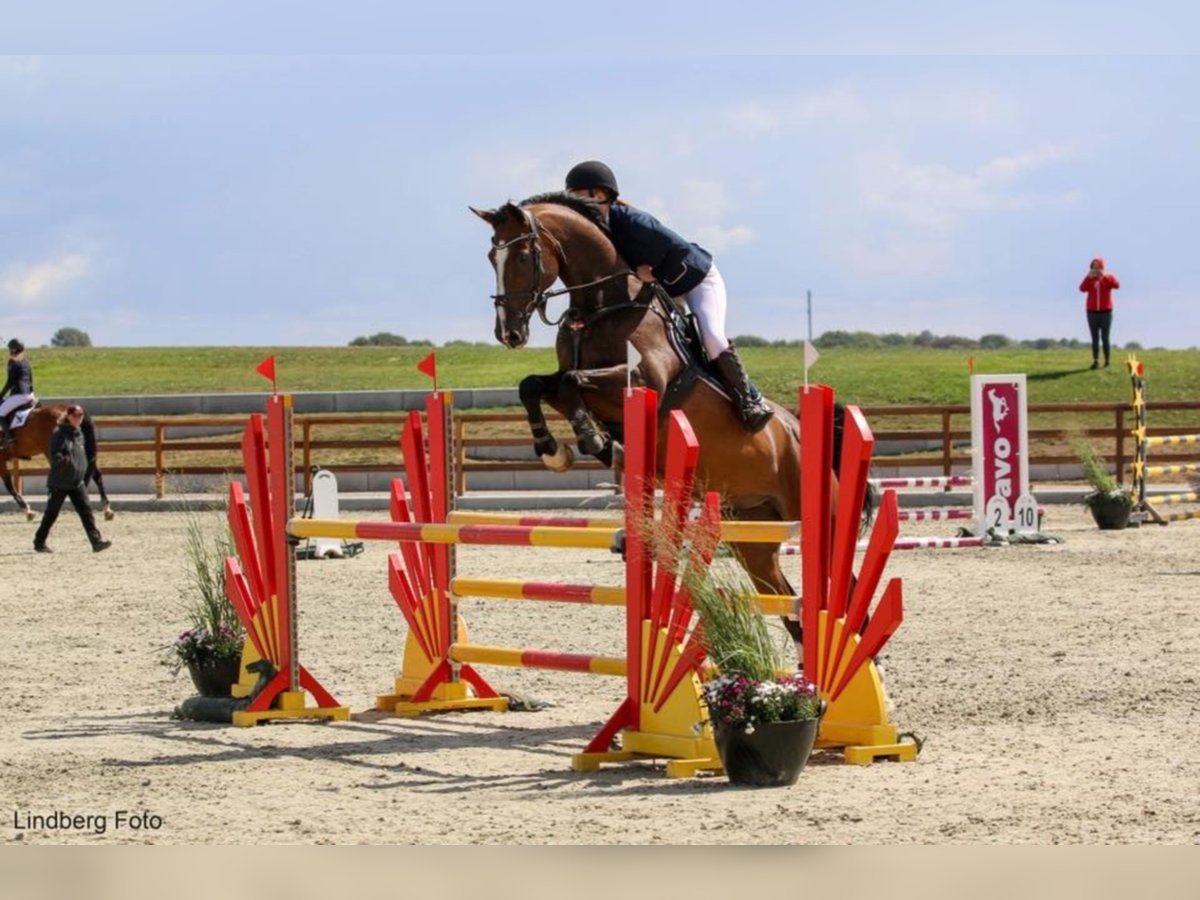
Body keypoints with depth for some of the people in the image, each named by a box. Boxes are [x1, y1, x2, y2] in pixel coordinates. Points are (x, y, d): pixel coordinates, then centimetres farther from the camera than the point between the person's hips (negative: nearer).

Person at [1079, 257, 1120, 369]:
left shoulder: (1108, 277, 2)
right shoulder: (1089, 279, 7)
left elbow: (1117, 285, -19)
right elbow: (1082, 288, -11)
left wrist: (1104, 275, -26)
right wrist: (1089, 277, -21)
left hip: (1106, 312, -2)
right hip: (1092, 312, 2)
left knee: (1105, 337, -4)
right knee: (1095, 338, 1)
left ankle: (1107, 361, 1)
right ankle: (1095, 361, 0)